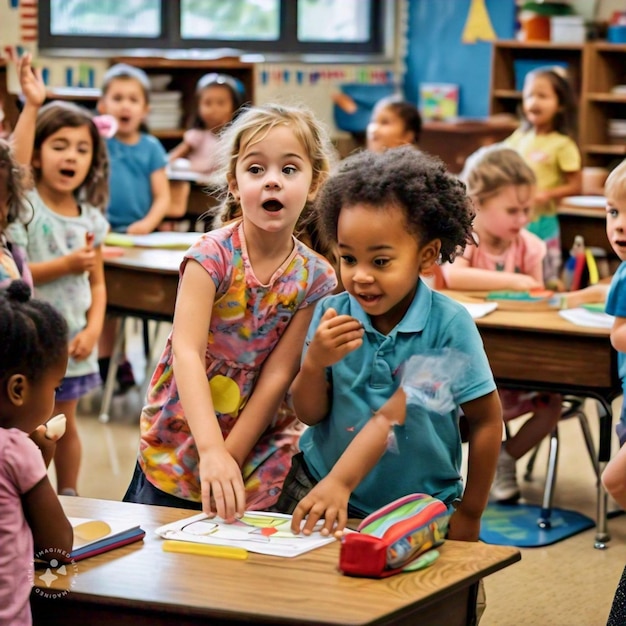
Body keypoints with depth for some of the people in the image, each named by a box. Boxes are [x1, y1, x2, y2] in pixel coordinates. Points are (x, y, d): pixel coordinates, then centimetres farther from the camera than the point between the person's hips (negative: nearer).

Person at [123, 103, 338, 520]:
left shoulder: (315, 278, -8)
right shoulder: (213, 255, -16)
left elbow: (277, 376, -10)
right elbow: (187, 352, -27)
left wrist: (229, 458, -16)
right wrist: (211, 451, -39)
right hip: (175, 450, -2)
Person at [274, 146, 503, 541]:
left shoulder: (449, 325, -17)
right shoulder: (331, 314, -8)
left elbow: (486, 420, -9)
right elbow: (309, 413, -1)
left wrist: (469, 516, -7)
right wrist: (315, 363, -22)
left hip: (420, 504, -2)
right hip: (320, 483, 2)